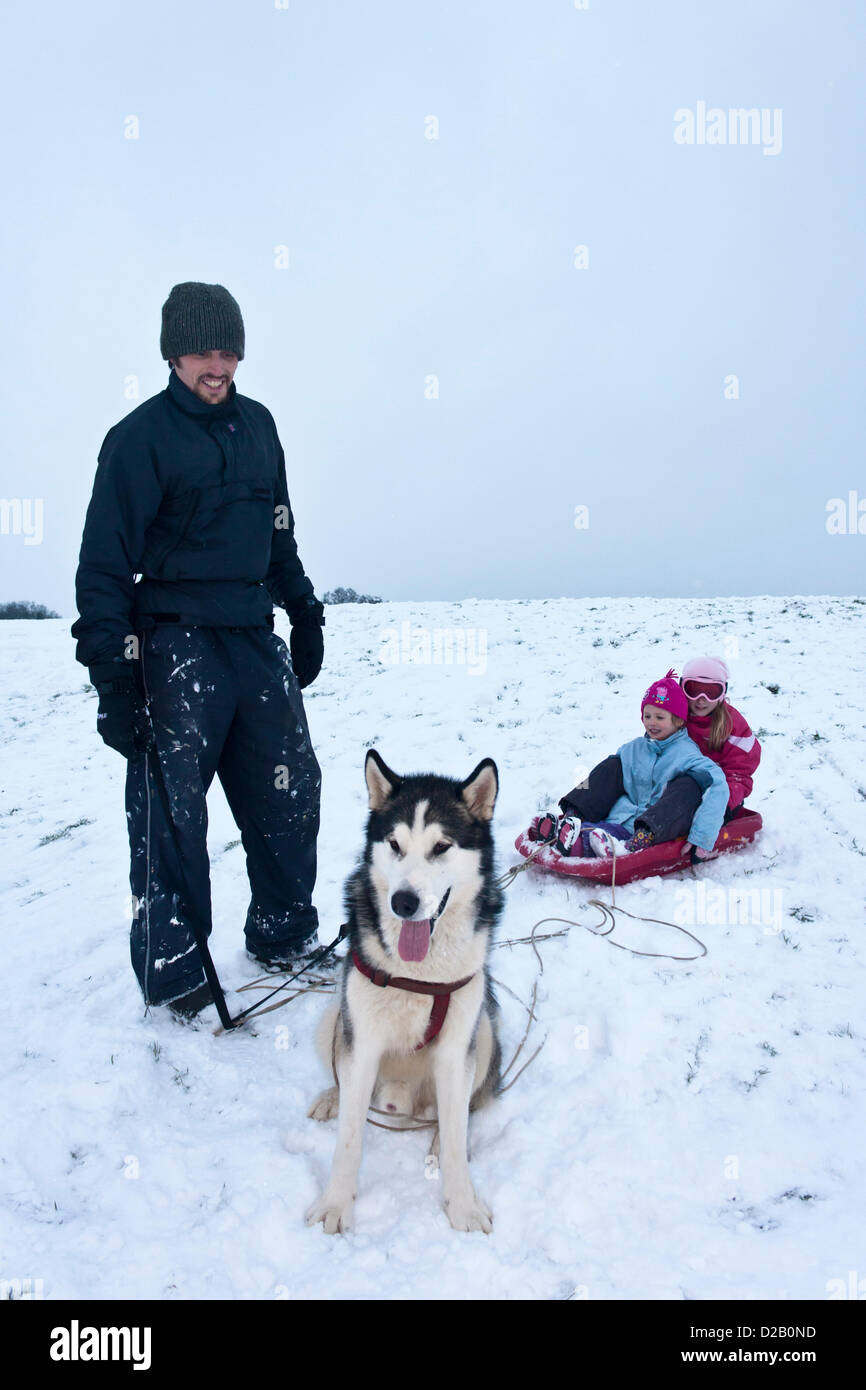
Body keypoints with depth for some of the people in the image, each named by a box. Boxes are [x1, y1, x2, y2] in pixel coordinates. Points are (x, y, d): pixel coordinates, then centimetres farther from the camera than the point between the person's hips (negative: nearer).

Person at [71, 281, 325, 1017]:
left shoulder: (257, 424, 13)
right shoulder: (141, 436, -6)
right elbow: (105, 561, -10)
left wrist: (304, 613, 20)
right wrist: (111, 670, -16)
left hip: (255, 636, 6)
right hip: (175, 642, -6)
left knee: (290, 787, 9)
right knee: (171, 806, -2)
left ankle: (285, 935, 27)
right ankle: (171, 967, 14)